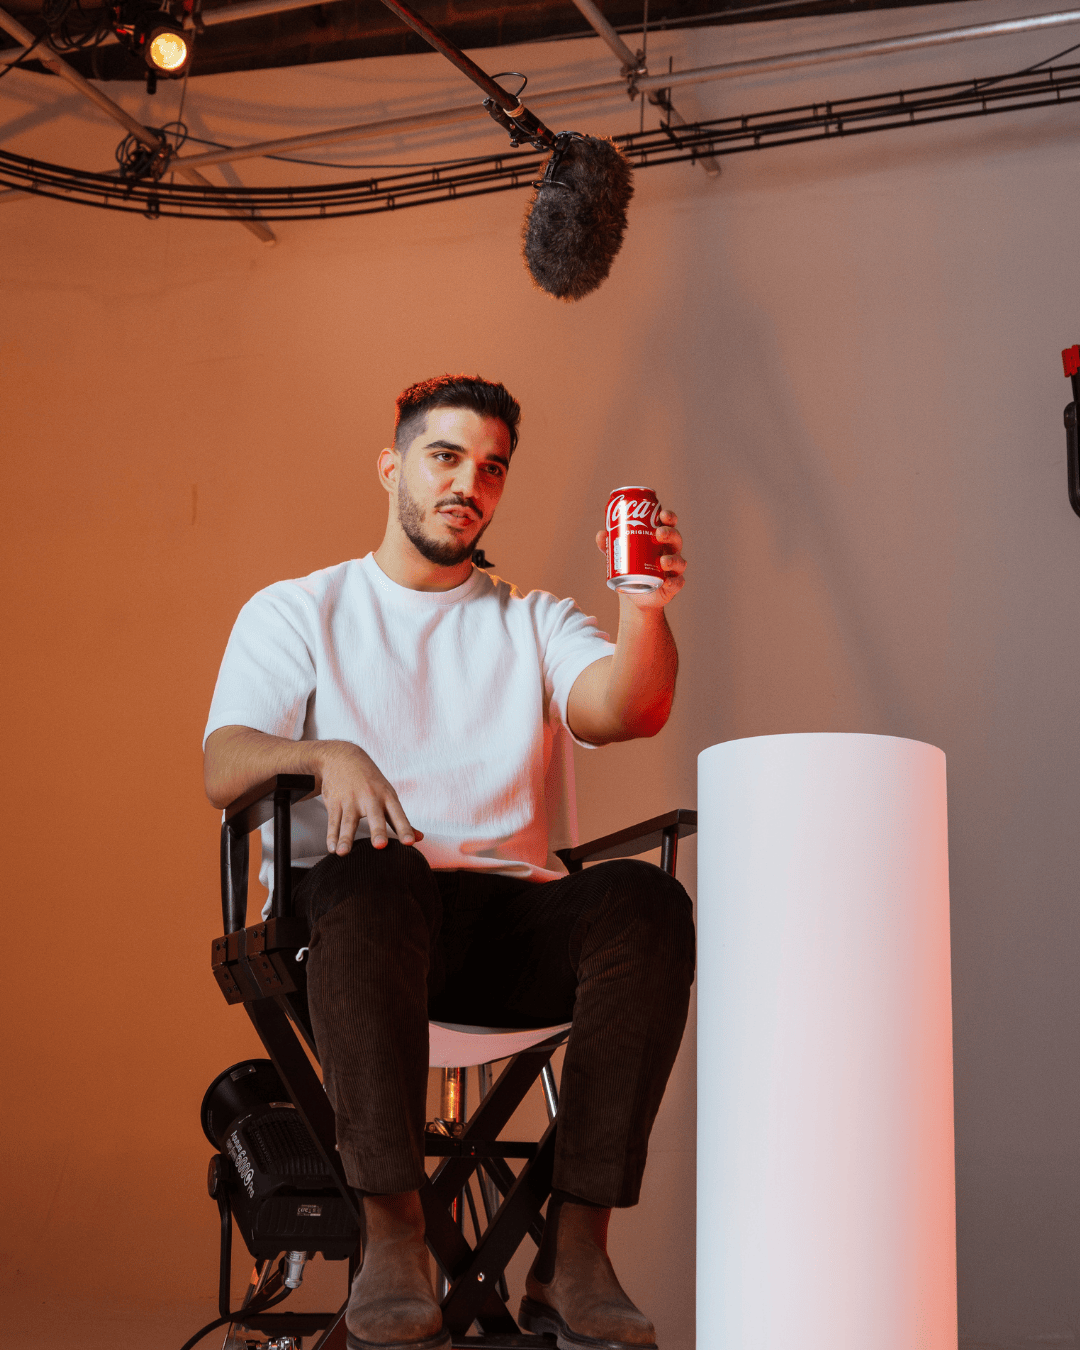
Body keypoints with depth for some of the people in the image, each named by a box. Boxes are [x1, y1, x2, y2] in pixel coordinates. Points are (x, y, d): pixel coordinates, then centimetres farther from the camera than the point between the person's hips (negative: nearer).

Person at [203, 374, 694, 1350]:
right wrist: (328, 755, -23)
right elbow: (224, 768, 0)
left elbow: (625, 708, -1)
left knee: (646, 898, -29)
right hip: (356, 910, -2)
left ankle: (576, 1255, -32)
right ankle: (393, 1237, -39)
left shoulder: (534, 623, 22)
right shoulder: (298, 611, 17)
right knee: (375, 874, -38)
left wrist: (646, 608, -23)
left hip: (514, 921, 2)